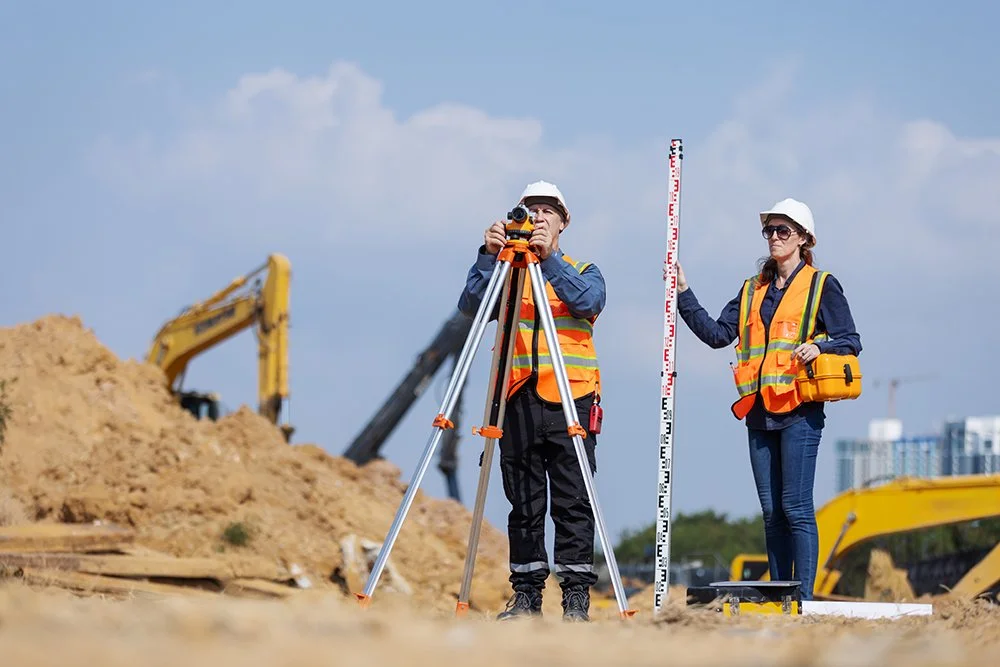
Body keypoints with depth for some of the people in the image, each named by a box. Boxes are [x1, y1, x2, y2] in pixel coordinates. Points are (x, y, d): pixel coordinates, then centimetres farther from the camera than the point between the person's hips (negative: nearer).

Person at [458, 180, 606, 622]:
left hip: (570, 399, -2)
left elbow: (588, 301, -11)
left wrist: (549, 258, -19)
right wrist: (488, 257, -14)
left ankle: (576, 595, -4)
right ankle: (526, 593, 7)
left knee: (572, 501, -6)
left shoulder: (583, 272, 12)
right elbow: (471, 306, -2)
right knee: (524, 502, 3)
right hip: (519, 400, 2)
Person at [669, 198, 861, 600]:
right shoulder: (753, 290, 19)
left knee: (795, 506, -11)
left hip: (800, 411, -6)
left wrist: (819, 347, -18)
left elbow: (850, 341, 1)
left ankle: (803, 598, -10)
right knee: (771, 511, 6)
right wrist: (684, 294, 6)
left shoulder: (822, 286, 3)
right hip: (760, 412, 6)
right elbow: (717, 333, 13)